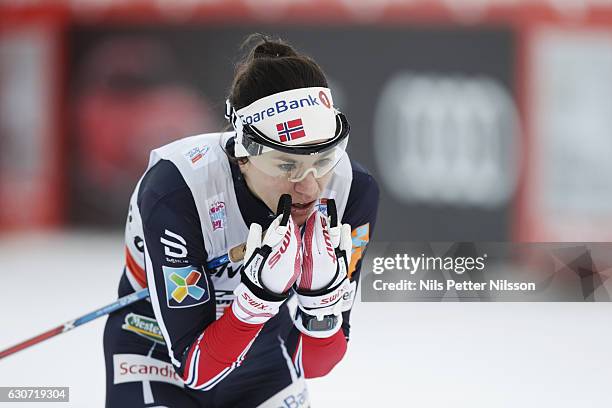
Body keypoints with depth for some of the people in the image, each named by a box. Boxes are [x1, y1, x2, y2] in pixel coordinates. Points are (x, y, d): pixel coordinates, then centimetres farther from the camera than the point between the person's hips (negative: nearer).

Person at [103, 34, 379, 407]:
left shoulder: (351, 190, -20)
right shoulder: (176, 191, -31)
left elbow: (315, 363, -15)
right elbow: (197, 369, -27)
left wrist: (322, 289, -33)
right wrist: (261, 291, -41)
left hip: (263, 356, 4)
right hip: (160, 355, -4)